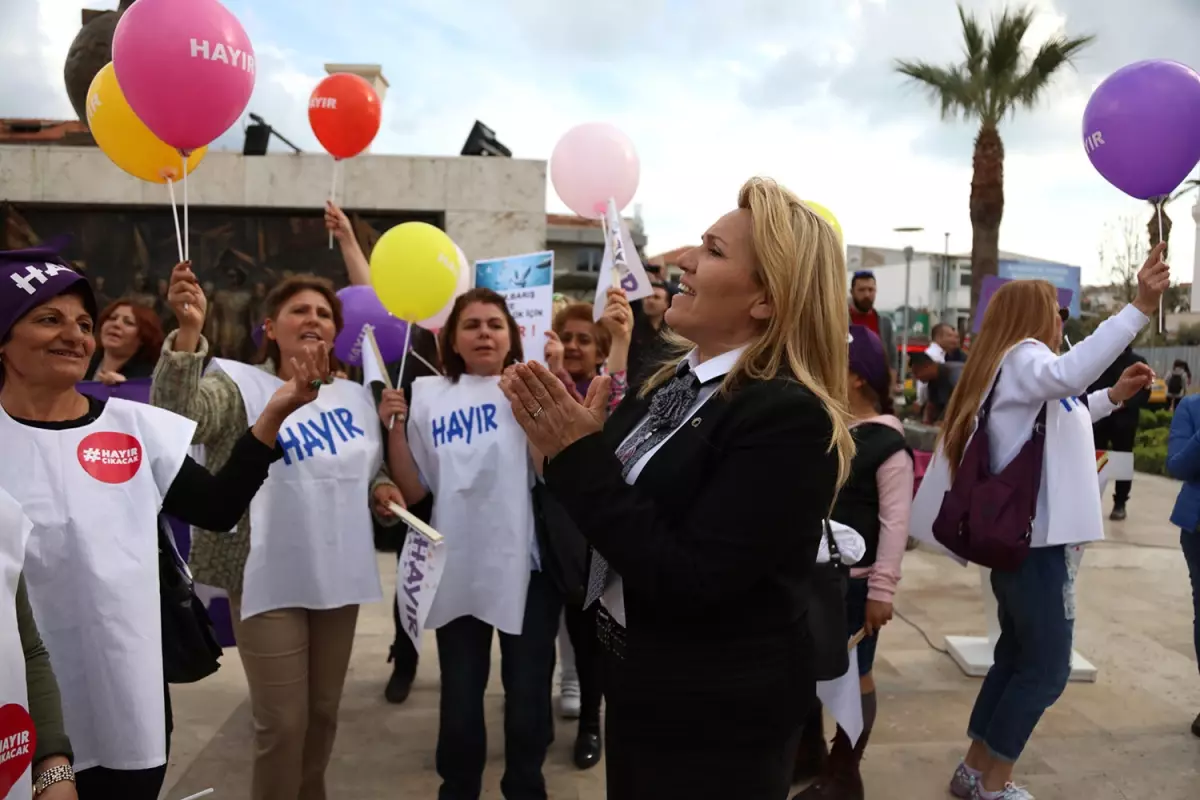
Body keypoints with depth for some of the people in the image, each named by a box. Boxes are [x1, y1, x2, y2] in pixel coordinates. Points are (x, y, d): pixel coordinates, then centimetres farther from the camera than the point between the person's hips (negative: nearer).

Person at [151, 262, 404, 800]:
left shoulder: (355, 396, 8)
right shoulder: (241, 384, -8)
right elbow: (175, 418, -28)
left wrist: (382, 489, -2)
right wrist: (188, 331, -40)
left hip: (339, 576, 5)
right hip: (270, 581, -5)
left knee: (323, 712, 18)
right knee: (282, 722, 1)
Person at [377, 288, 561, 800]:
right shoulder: (429, 396, 3)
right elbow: (415, 492, 4)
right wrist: (395, 427, -8)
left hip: (526, 564, -2)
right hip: (458, 568, 2)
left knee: (527, 692, 12)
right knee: (459, 694, 15)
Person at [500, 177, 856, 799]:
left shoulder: (788, 417, -24)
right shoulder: (676, 379, 3)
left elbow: (686, 582, -28)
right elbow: (620, 506, 5)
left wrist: (580, 456, -26)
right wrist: (566, 443, -10)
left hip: (716, 719, -8)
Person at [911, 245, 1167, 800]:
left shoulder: (1015, 366, 20)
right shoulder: (1022, 356, -10)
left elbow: (1066, 409, 39)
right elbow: (1068, 374, -35)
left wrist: (1114, 396, 26)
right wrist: (1140, 307, -37)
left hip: (1024, 535, 10)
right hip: (1037, 539, -10)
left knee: (1017, 658, 16)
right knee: (1046, 669, -3)